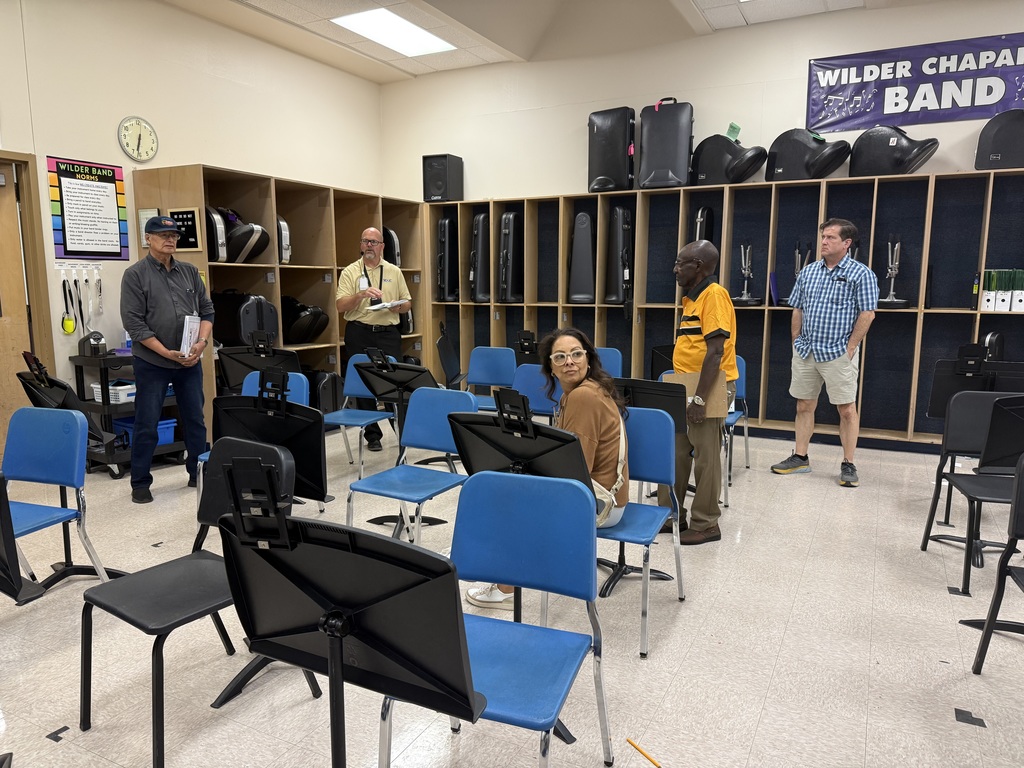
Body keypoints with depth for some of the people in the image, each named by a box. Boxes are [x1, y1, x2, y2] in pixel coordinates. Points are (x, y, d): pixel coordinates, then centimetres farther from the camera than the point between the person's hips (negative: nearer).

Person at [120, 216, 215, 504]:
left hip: (190, 361, 4)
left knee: (195, 420, 11)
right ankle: (140, 483, 15)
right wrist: (166, 353, -15)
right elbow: (133, 322, -10)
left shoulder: (190, 272, 8)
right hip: (152, 363, -4)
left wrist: (201, 342, -7)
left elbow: (206, 310, 10)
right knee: (146, 425, 3)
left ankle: (199, 474, 23)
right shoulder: (135, 275, -5)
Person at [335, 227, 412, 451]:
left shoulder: (394, 271, 10)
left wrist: (398, 306, -10)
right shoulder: (349, 272, 4)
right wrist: (361, 294, -22)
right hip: (359, 333, -1)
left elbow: (408, 302, 12)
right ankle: (372, 434, 15)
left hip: (388, 332, 1)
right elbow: (341, 306, -6)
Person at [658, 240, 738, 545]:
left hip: (709, 389, -9)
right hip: (686, 388, 9)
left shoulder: (714, 295, -15)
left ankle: (706, 524, 13)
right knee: (675, 454, 13)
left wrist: (699, 398, -24)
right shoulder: (693, 298, 14)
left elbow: (715, 351, -22)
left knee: (705, 458, 1)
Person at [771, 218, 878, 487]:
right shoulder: (808, 272, 9)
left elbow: (867, 314, -8)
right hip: (805, 352, 5)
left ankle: (848, 465, 12)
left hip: (839, 353, -5)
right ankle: (800, 458, 21)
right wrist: (796, 343, 8)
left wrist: (850, 348, -11)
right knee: (804, 406, 10)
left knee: (847, 409, 2)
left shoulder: (861, 274, -5)